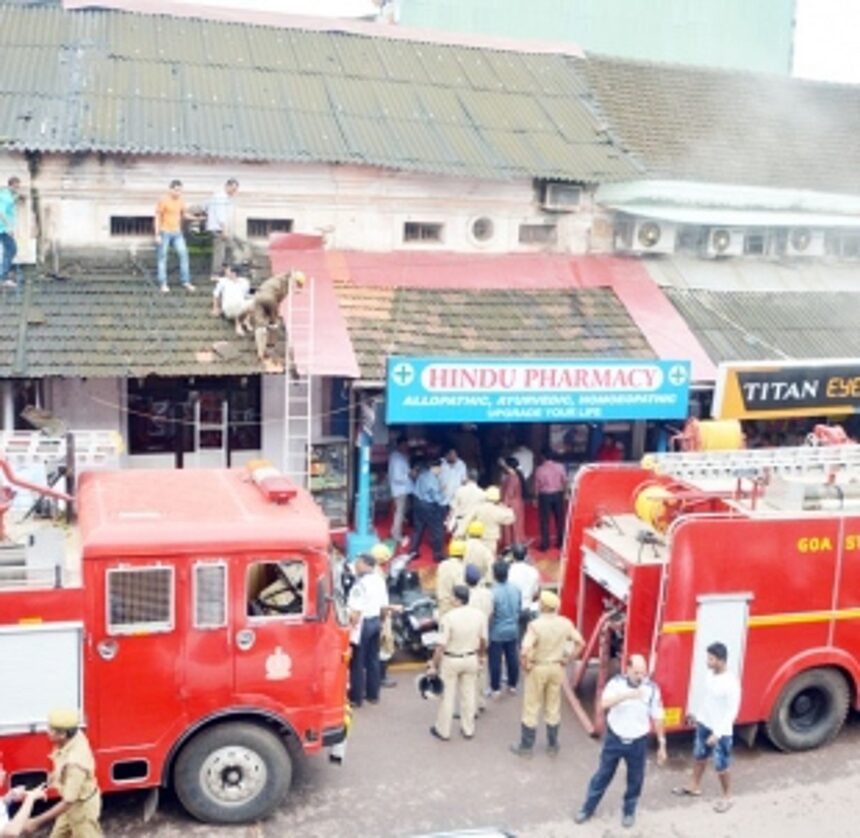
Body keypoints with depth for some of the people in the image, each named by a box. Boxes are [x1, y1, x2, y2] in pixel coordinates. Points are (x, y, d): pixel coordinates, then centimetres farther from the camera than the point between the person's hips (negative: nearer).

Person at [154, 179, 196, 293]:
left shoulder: (181, 200, 4)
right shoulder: (164, 201, -11)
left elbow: (184, 214, 15)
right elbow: (157, 218, -9)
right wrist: (157, 234, -13)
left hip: (177, 232, 5)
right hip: (165, 232, -5)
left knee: (183, 254, -2)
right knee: (163, 257, 1)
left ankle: (185, 281, 3)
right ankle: (163, 284, 5)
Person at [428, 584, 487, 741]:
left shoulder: (449, 617, -23)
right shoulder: (479, 615, -8)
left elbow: (441, 646, -19)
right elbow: (483, 641, 3)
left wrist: (434, 665, -9)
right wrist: (480, 656, 21)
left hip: (451, 660, -4)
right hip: (471, 659, 4)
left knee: (447, 695, 10)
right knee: (469, 695, 17)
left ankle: (443, 730, 22)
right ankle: (468, 729, 28)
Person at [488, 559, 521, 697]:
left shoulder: (493, 592, -24)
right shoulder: (515, 589, -6)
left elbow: (489, 615, -18)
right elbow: (518, 609, 6)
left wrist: (487, 631, -5)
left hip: (497, 632, -6)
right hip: (512, 630, 6)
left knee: (495, 661, 6)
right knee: (512, 658, 16)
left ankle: (495, 688, 14)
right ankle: (513, 685, 29)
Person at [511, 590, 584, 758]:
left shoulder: (535, 625, -22)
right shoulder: (565, 623, -8)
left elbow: (525, 651, -29)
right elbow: (580, 642, 0)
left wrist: (526, 666, -11)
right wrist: (567, 659, 6)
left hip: (538, 668, -4)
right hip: (557, 668, 4)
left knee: (531, 708, 9)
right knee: (553, 707, 17)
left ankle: (526, 746, 18)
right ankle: (552, 745, 27)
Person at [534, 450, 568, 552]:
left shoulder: (539, 469, -10)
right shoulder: (560, 466, -6)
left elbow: (537, 485, -3)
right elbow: (565, 481, 1)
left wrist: (536, 496, 11)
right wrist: (563, 491, 18)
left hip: (544, 495, -2)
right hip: (558, 494, 2)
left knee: (545, 521, 4)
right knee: (559, 519, 12)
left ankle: (545, 544, 5)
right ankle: (560, 542, 17)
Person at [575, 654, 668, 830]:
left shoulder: (652, 689, -12)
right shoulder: (616, 682, -15)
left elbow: (657, 719, -3)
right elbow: (605, 703, -32)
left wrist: (661, 744, 0)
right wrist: (627, 695, -46)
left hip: (638, 742, 1)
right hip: (615, 738, -1)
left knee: (635, 779, 14)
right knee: (603, 774, 13)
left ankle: (629, 811, 38)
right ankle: (588, 808, 29)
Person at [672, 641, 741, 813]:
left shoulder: (731, 683, -29)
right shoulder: (709, 673, -6)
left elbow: (732, 711, -24)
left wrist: (717, 733, -24)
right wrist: (696, 713, 21)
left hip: (721, 731, -8)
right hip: (704, 724, 8)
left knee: (721, 766, 7)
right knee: (699, 756, 23)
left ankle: (727, 796, 28)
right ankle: (695, 786, 43)